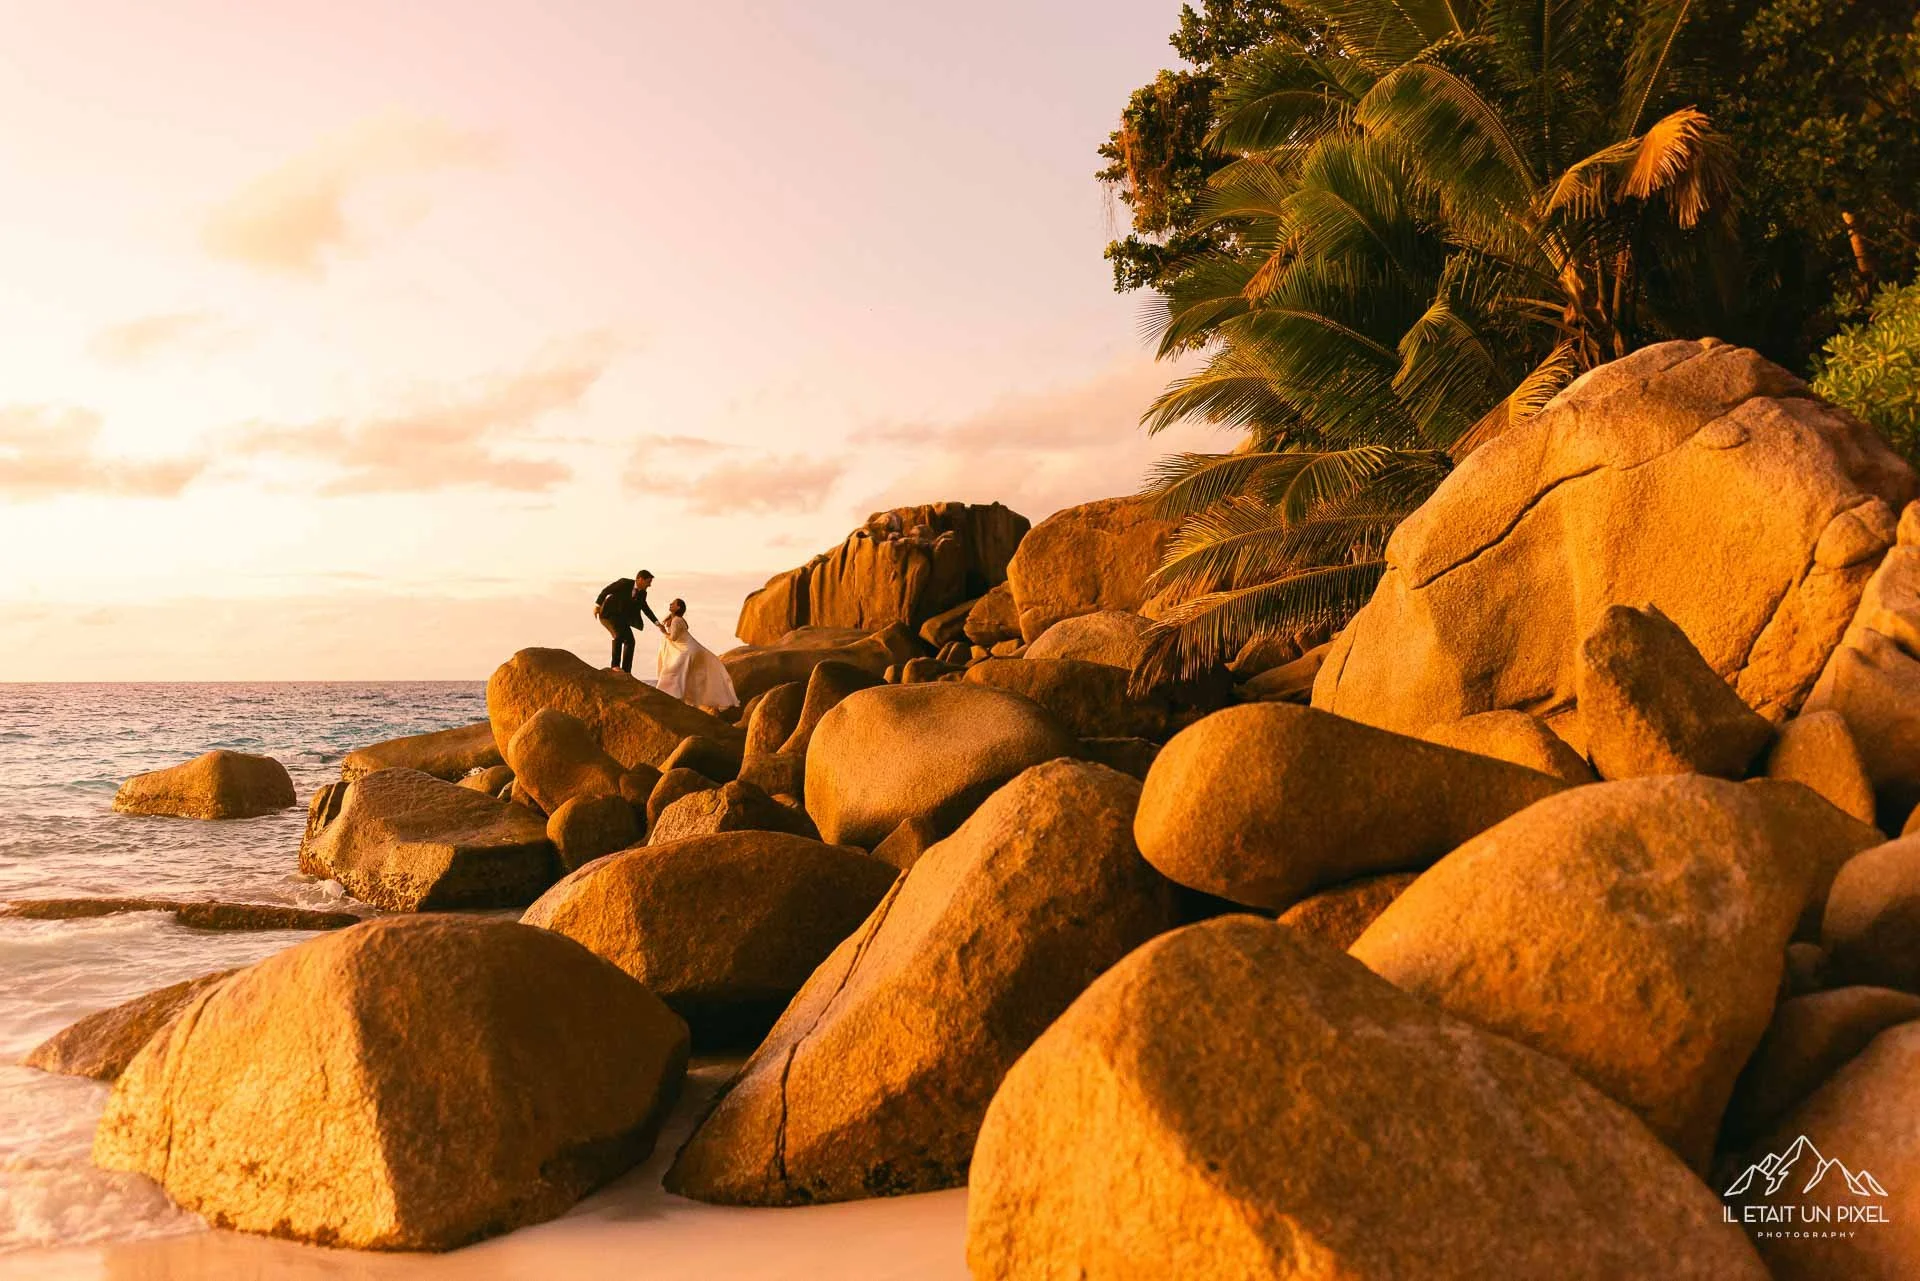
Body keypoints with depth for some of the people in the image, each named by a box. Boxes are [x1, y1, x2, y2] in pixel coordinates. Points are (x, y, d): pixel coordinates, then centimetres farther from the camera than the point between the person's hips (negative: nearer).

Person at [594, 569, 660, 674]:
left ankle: (626, 670, 5)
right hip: (608, 614, -7)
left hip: (621, 618, 7)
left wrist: (656, 622, 13)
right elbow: (606, 590, -13)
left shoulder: (642, 593, 0)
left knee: (630, 641, -2)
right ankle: (615, 664, -22)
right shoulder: (624, 583, -19)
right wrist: (597, 605, -17)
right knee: (619, 635, -28)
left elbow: (644, 608, 16)